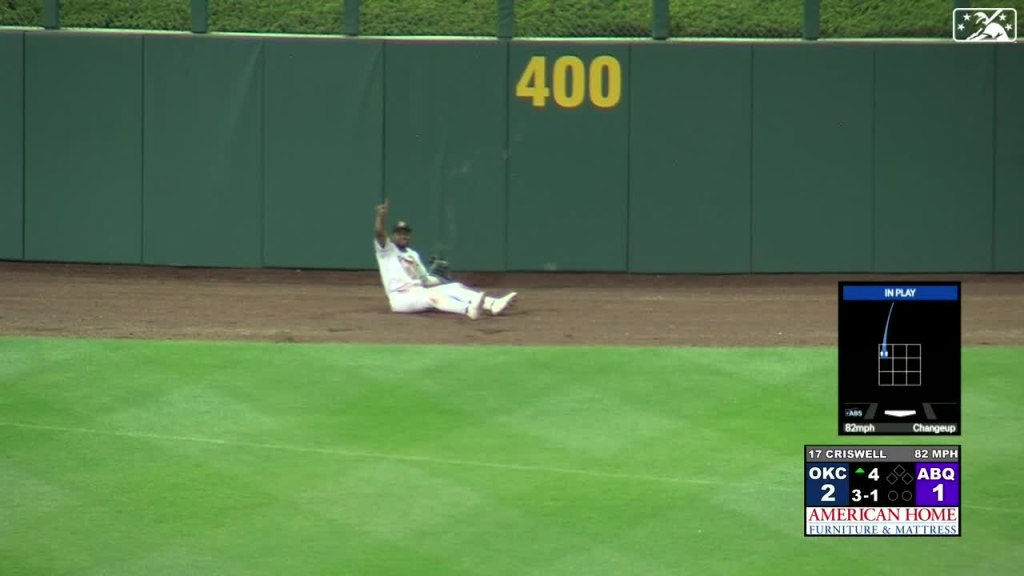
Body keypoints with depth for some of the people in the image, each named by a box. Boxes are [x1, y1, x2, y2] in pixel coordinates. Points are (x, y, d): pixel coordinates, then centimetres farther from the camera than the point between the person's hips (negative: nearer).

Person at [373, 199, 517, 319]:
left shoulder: (413, 254, 25)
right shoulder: (387, 250, 3)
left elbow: (425, 278, 26)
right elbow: (379, 233, -17)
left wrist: (444, 282, 11)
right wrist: (381, 216, -36)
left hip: (420, 292, 7)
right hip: (400, 298, -7)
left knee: (455, 287, -12)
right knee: (431, 295, -35)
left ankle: (493, 305, -34)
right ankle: (468, 309, -62)